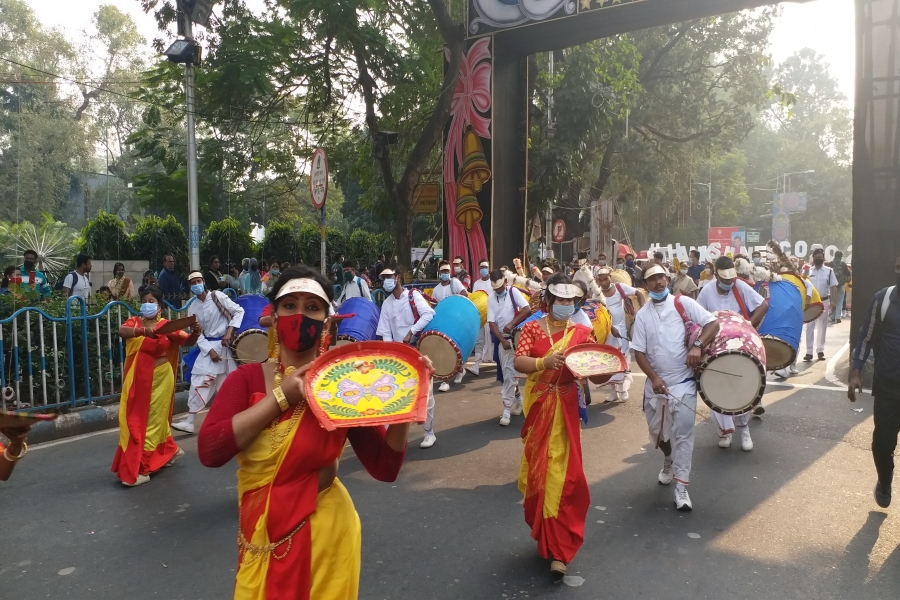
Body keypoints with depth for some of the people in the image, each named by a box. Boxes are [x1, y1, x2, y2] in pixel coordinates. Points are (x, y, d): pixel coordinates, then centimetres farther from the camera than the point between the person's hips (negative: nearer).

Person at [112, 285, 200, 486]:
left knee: (153, 420, 0)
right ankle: (170, 451, 33)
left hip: (159, 379, -5)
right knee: (136, 420, 14)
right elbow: (121, 331, -18)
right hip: (138, 379, 5)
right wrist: (144, 331, -37)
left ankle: (141, 469, 8)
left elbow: (187, 342, -12)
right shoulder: (134, 322, 3)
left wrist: (195, 332, -35)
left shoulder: (166, 325, -4)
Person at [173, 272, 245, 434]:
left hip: (226, 343, -4)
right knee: (199, 382, -2)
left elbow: (239, 311, -8)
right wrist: (210, 350, -9)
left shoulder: (217, 296, -6)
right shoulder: (193, 307, 6)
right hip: (208, 345, 4)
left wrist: (229, 332, -15)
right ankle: (189, 421, 4)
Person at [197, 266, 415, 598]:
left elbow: (385, 468, -12)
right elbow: (209, 451, -19)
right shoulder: (246, 379, -5)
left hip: (324, 534, -1)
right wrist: (281, 397, -20)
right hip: (261, 536, 2)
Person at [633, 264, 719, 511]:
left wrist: (697, 345, -25)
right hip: (655, 384, 4)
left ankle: (681, 487, 3)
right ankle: (669, 461, 46)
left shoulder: (683, 303, -5)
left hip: (683, 382, -3)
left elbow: (713, 324, -9)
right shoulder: (642, 315, 3)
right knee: (657, 432, 16)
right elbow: (639, 352, 0)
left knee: (683, 434, -6)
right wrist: (654, 378, -13)